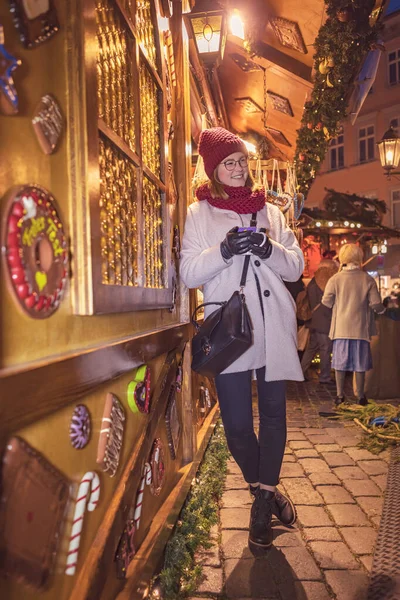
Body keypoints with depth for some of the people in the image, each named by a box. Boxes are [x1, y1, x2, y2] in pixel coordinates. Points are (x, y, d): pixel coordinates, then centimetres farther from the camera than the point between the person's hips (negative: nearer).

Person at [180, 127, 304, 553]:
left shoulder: (270, 212, 15)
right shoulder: (199, 213, 8)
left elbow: (296, 267, 9)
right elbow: (189, 274, -2)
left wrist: (269, 249, -12)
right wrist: (223, 250, -18)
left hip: (273, 326, 3)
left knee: (274, 414, 8)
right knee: (237, 425, -1)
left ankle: (263, 498, 26)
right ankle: (266, 491, 27)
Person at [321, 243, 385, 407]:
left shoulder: (335, 279, -7)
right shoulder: (368, 279, -6)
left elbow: (326, 302, -4)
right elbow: (376, 304, -6)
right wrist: (382, 310, 17)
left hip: (341, 327, 0)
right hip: (361, 328, 0)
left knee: (340, 361, 8)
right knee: (359, 362, 8)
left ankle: (340, 395, 13)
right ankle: (360, 396, 15)